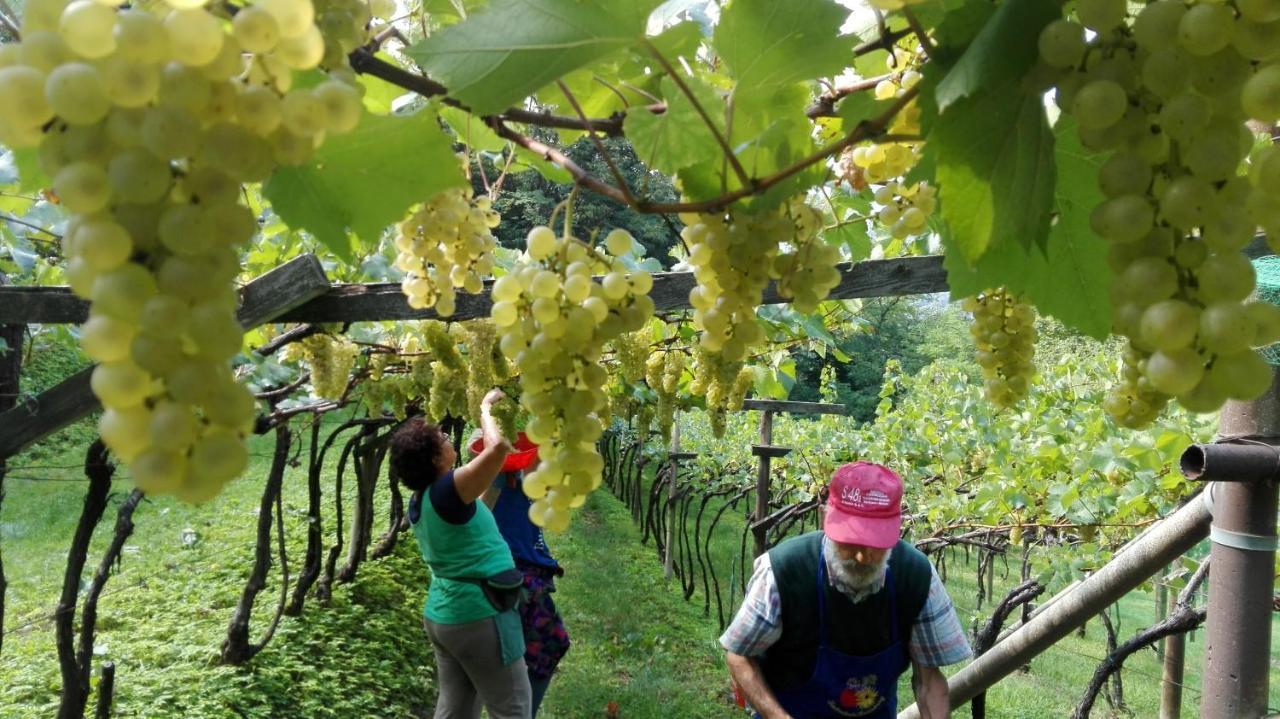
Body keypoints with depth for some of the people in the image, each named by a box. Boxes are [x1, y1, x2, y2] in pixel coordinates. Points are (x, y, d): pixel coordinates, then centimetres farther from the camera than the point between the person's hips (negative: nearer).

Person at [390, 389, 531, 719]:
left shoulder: (421, 500, 6)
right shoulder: (447, 490, -20)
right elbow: (498, 446, -30)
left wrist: (498, 481, 21)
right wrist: (485, 408, -13)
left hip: (442, 614, 9)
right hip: (477, 616, -9)